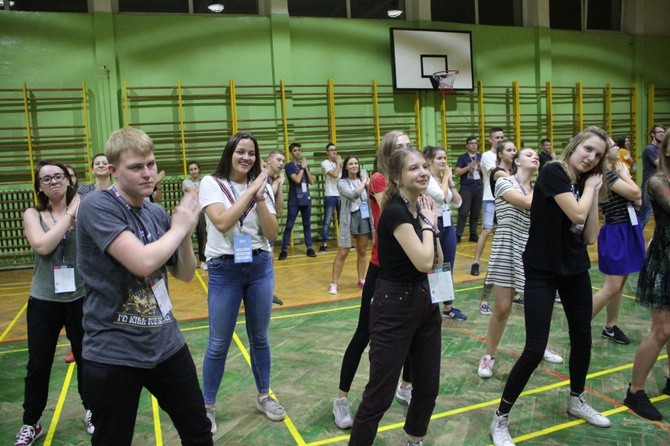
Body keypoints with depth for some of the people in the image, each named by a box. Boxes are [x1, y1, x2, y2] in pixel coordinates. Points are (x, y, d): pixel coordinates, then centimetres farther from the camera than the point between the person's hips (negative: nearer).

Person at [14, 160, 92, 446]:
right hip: (43, 301, 0)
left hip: (80, 298, 0)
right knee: (38, 365, 10)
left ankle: (91, 411, 34)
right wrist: (69, 214, -17)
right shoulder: (33, 215, -2)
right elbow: (43, 246, -20)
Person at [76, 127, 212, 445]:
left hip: (166, 345, 6)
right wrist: (178, 228, -12)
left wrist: (187, 233, -8)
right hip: (113, 355, -5)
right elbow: (143, 262, -29)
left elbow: (185, 274, 9)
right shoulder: (96, 206, -16)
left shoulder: (157, 213, 4)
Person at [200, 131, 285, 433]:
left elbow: (273, 233, -5)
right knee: (219, 343, 5)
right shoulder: (211, 183, -7)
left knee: (260, 338, 15)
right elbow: (222, 222, -22)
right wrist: (250, 191, -19)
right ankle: (208, 406, 24)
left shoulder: (262, 185, 2)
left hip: (260, 266, 3)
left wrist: (260, 199, -17)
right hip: (224, 270, -3)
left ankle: (263, 396, 33)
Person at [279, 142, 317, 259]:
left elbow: (312, 181, 3)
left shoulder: (305, 165, 11)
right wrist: (302, 167, -9)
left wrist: (306, 167, -5)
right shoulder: (289, 166, -5)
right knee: (289, 225, -2)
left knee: (307, 224, 10)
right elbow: (297, 180, -18)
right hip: (294, 201, -5)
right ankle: (284, 250, 2)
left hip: (306, 199, 5)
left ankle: (309, 248, 16)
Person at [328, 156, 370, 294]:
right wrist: (363, 183, -11)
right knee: (342, 253, -2)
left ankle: (361, 280, 27)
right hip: (349, 220, -4)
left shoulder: (363, 179, 4)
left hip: (364, 219, 4)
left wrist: (367, 184, -9)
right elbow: (353, 194, -21)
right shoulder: (342, 182, -5)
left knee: (362, 252, 13)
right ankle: (334, 283, 7)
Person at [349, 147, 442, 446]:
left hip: (425, 302, 9)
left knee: (428, 386, 19)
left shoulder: (421, 208, 6)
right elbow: (423, 262, -26)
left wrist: (431, 224, -2)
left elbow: (437, 261, 10)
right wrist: (428, 224, -11)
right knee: (380, 393, 1)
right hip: (394, 307, -8)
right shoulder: (395, 211, -19)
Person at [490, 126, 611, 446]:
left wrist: (594, 191, -1)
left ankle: (576, 401, 44)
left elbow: (590, 236, 1)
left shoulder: (586, 184, 8)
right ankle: (500, 419, 7)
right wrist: (589, 188, -6)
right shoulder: (553, 173, -13)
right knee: (534, 350, -9)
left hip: (576, 270, 8)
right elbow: (576, 214, -23)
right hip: (542, 272, -8)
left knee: (582, 338, 19)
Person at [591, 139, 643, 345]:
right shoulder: (605, 174, -18)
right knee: (612, 287, -9)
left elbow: (638, 202, 10)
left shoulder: (615, 173, 10)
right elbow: (635, 193, -23)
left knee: (620, 285, 14)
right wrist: (625, 174, -8)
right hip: (616, 234, -9)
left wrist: (625, 174, 1)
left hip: (628, 230, 9)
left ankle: (610, 327, 24)